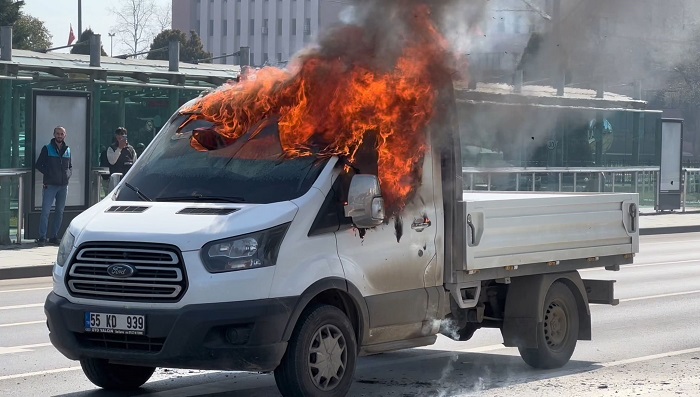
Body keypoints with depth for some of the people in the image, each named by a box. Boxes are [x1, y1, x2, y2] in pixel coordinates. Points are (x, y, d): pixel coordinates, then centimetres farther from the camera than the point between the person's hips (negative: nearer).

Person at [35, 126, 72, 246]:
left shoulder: (67, 150, 13)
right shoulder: (47, 149, 2)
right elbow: (38, 165, 2)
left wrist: (68, 174, 3)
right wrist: (48, 173, -9)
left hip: (63, 185, 5)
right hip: (50, 185, -4)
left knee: (60, 211, 7)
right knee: (45, 211, -9)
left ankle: (54, 236, 14)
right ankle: (42, 237, -8)